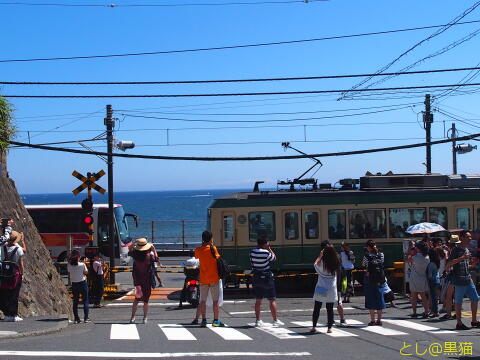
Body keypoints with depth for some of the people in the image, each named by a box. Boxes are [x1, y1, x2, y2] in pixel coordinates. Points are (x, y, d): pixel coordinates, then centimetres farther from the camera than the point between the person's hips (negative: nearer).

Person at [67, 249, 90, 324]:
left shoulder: (69, 265, -8)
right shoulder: (82, 265, -14)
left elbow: (69, 272, 4)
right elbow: (86, 272, 0)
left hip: (74, 284, 3)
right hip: (82, 283, -3)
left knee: (75, 301, 10)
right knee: (85, 301, 6)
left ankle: (76, 318, 9)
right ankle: (86, 318, 2)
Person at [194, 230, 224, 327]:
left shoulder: (198, 250, 0)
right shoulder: (212, 248, -11)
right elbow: (217, 258, -3)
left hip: (203, 279, 3)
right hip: (214, 278, -3)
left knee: (203, 300, 8)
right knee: (215, 300, 3)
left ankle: (203, 320, 4)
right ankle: (216, 320, 3)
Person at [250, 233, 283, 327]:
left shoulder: (252, 252, -3)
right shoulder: (266, 253, -16)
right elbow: (274, 258, 0)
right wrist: (269, 249, 5)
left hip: (256, 277, 5)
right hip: (267, 277, -5)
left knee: (258, 300, 13)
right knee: (272, 300, 3)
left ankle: (258, 320, 15)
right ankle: (275, 320, 5)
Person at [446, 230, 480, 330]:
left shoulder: (466, 250, 16)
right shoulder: (456, 249, -10)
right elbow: (449, 264, -18)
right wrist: (462, 258, -23)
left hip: (468, 279, 9)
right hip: (459, 280, -8)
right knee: (458, 301, -2)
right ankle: (459, 323, 3)